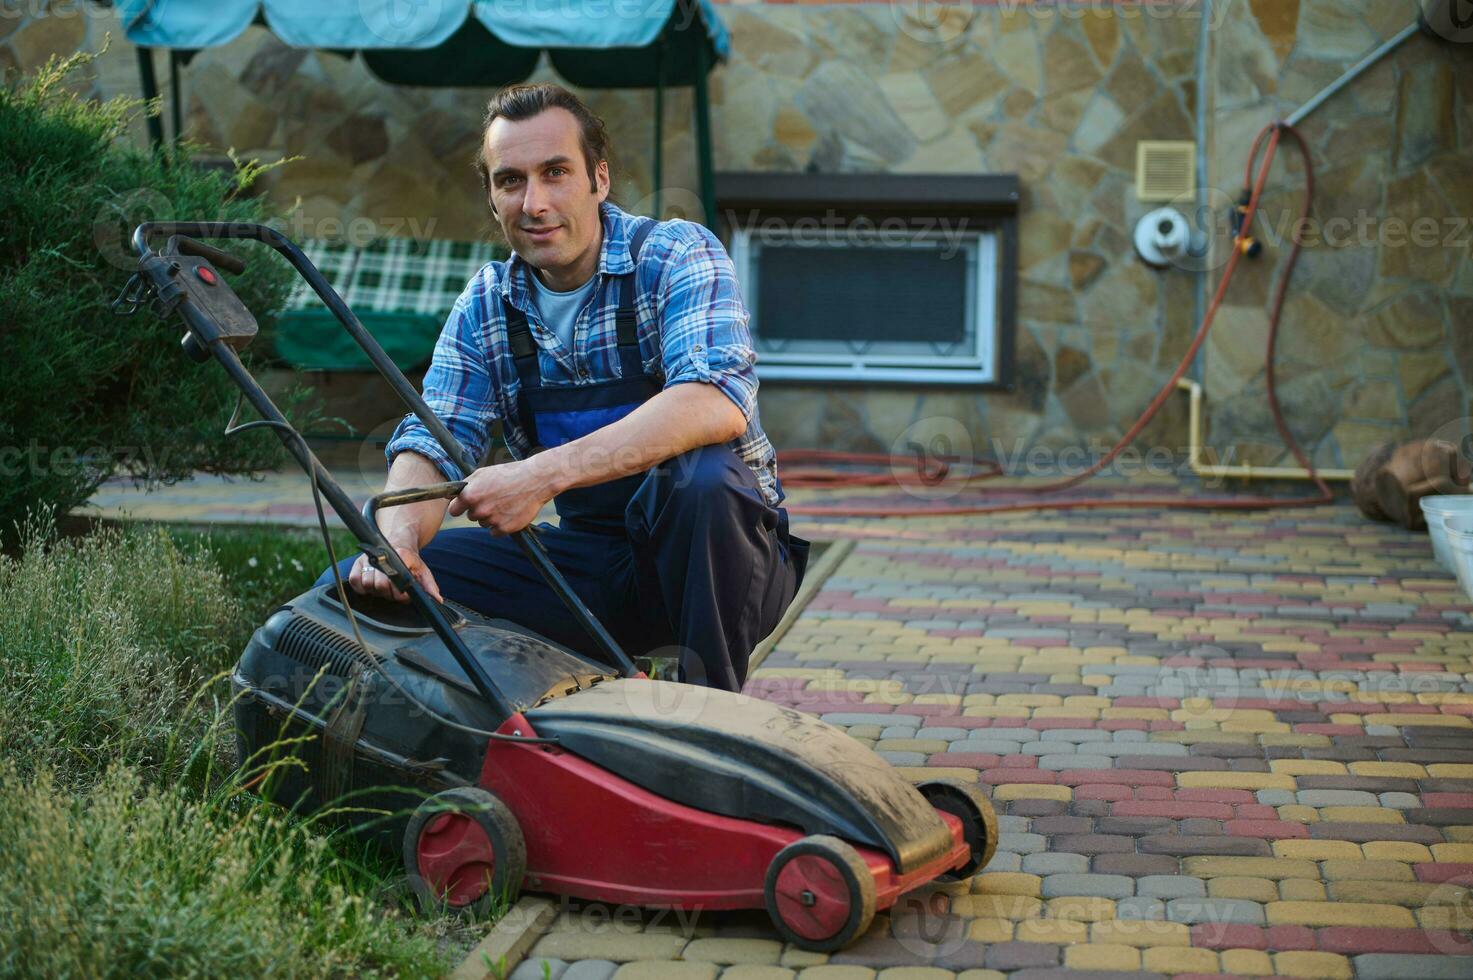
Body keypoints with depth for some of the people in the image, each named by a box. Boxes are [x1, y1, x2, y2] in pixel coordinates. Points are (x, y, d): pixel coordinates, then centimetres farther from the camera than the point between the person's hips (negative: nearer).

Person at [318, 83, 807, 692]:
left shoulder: (675, 256, -12)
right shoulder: (484, 308, 4)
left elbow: (718, 402, -30)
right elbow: (432, 442, -4)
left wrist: (542, 474, -39)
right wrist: (398, 535, -29)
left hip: (722, 552, -4)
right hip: (592, 562, 4)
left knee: (697, 474, -39)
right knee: (355, 588, -10)